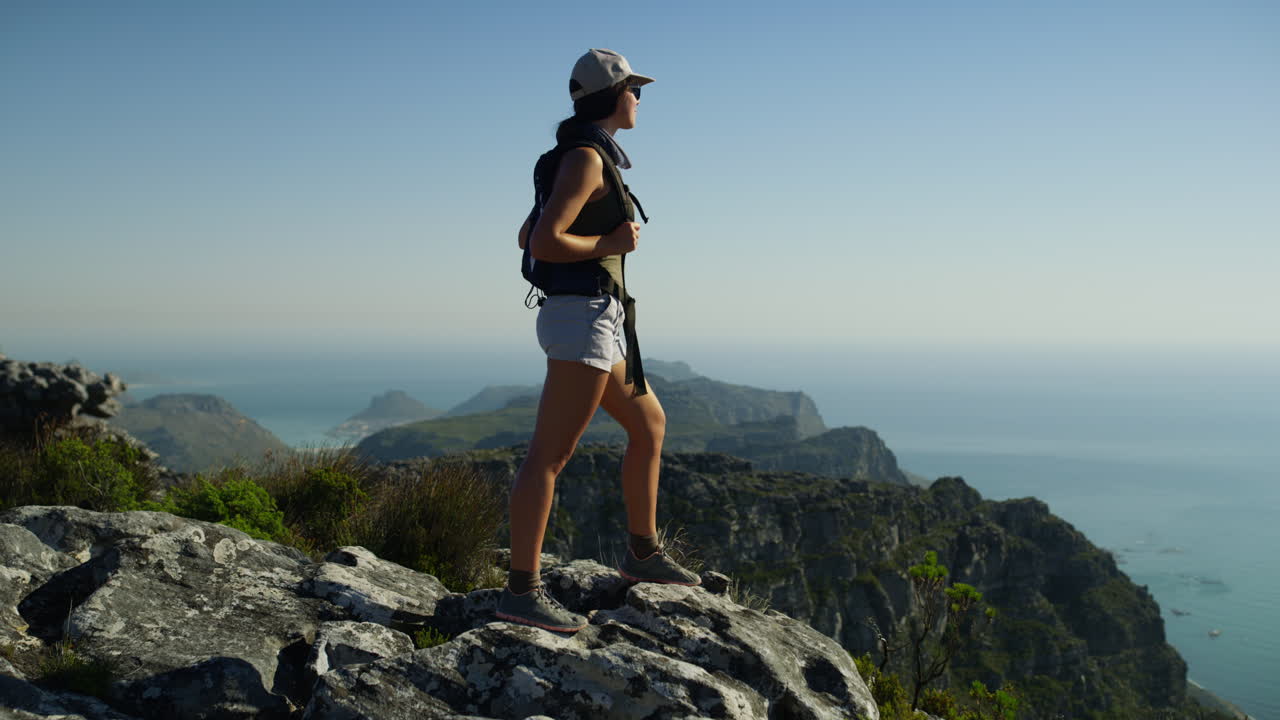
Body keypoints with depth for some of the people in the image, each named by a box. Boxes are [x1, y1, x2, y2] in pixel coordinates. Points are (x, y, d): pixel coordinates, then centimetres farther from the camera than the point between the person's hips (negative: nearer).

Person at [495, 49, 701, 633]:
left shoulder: (587, 159, 18)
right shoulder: (586, 158, -12)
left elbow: (526, 237, 23)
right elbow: (545, 242, -22)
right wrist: (610, 244, -9)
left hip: (588, 322, 10)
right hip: (583, 319, -10)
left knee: (649, 424, 19)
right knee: (550, 456, -10)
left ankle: (643, 553, 27)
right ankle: (521, 591, -8)